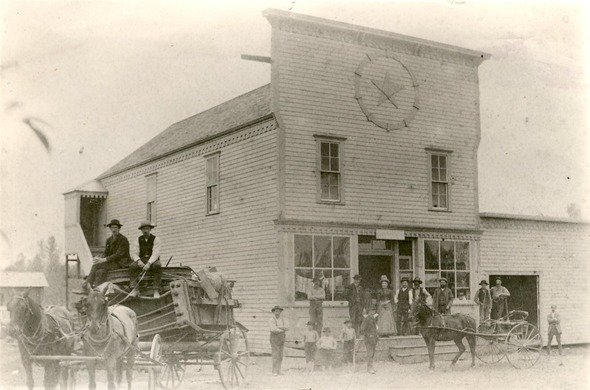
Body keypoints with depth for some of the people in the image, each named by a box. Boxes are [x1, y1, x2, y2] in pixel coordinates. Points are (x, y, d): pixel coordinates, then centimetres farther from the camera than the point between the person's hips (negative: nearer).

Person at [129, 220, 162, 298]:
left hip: (152, 261, -2)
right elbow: (134, 253, 1)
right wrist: (138, 261, -22)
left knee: (157, 265, -37)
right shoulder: (138, 240, 9)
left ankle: (156, 291, -39)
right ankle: (134, 289, -36)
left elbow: (155, 254, -13)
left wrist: (149, 263, -30)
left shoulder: (156, 239, -1)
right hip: (141, 261, 2)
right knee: (132, 266, -30)